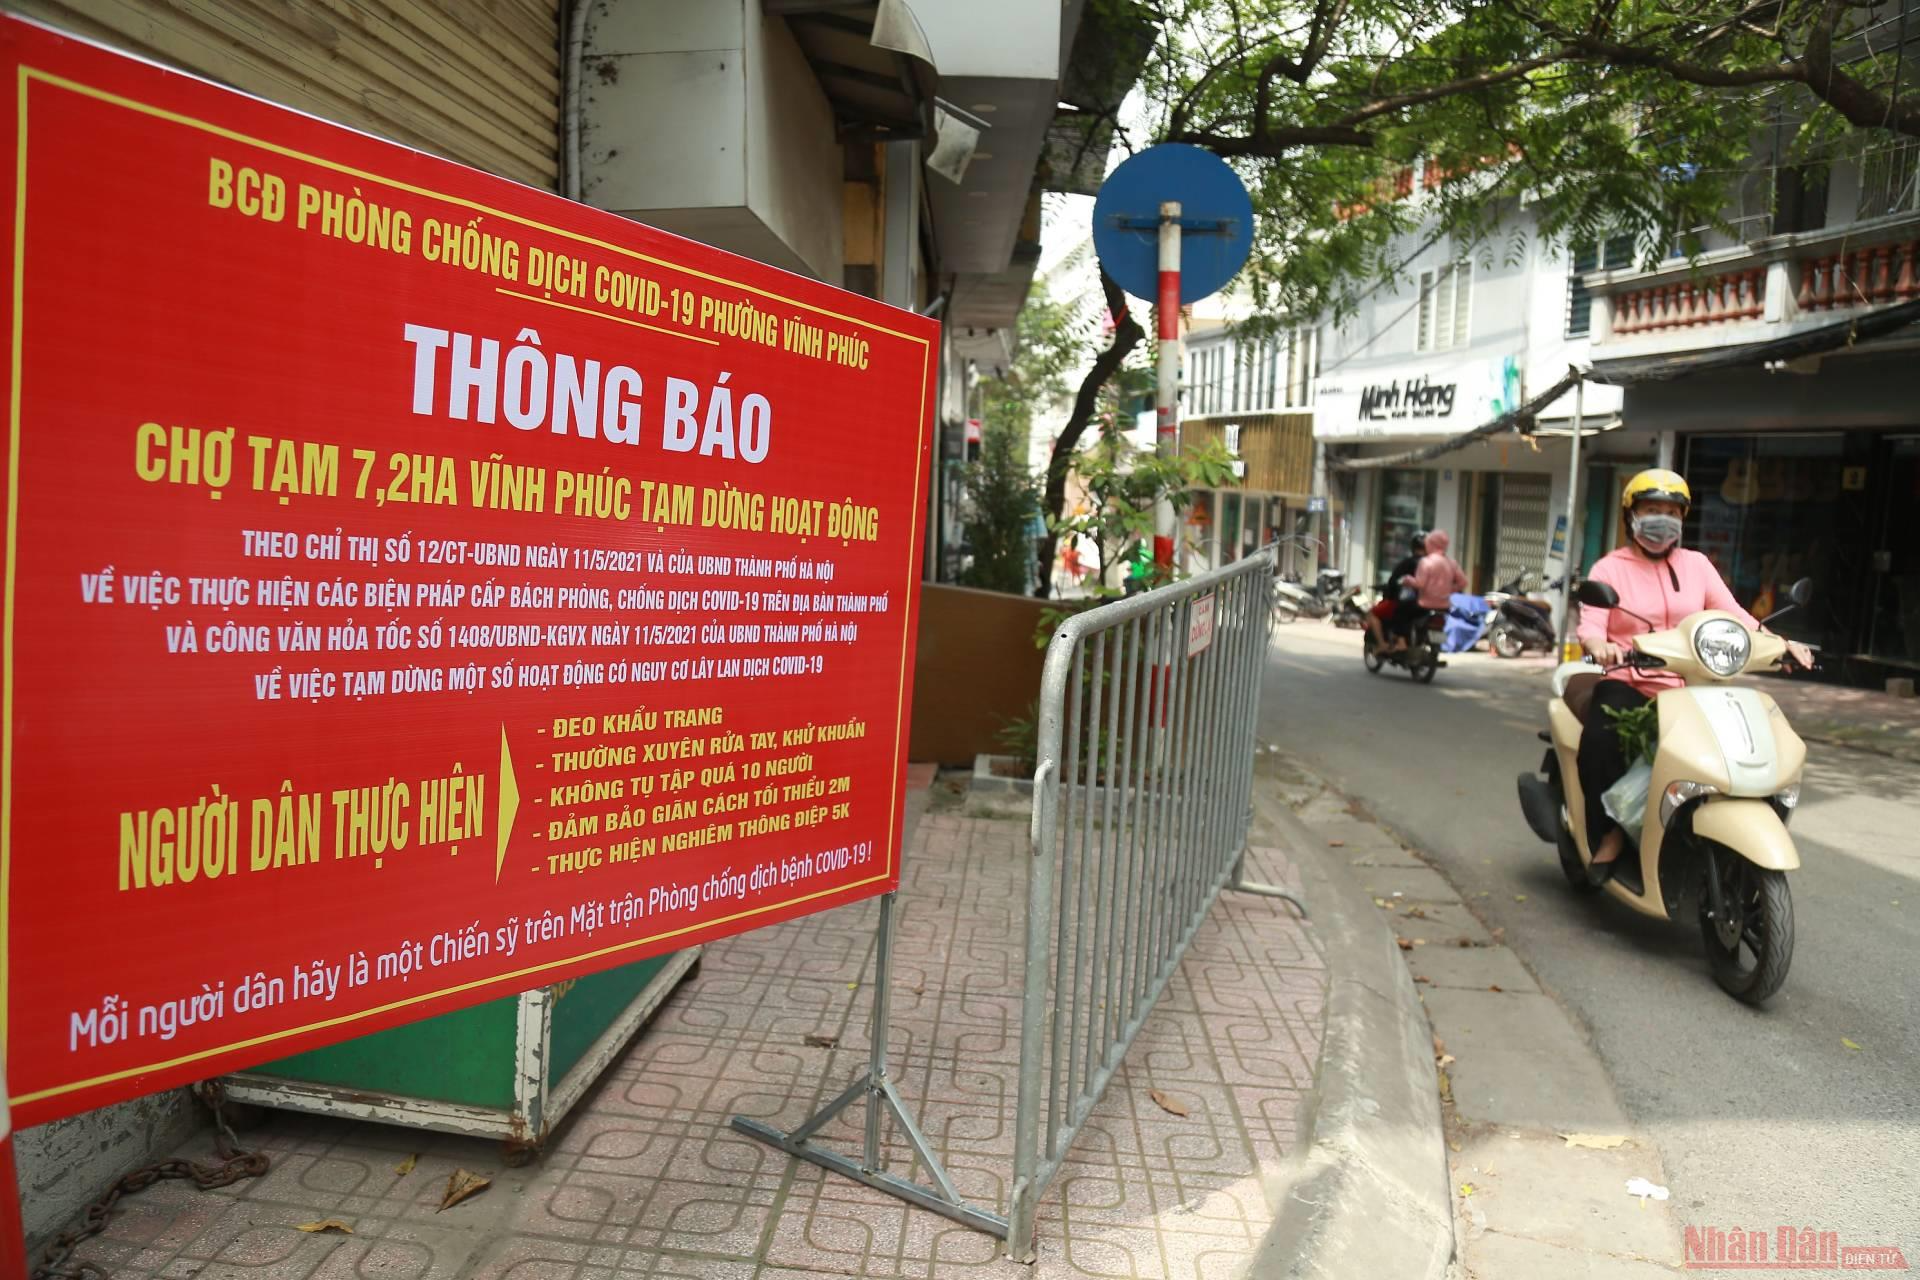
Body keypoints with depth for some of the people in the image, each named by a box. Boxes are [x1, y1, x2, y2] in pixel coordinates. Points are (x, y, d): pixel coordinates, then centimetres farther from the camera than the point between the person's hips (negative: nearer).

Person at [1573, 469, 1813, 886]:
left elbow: (1733, 615, 7)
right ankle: (1609, 833, -15)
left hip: (1686, 687, 4)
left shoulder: (1696, 564, 15)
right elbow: (1590, 624, -9)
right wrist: (1599, 646, -32)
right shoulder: (1609, 568, 5)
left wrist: (1781, 642, -10)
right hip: (1626, 683, -3)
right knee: (1599, 741, -32)